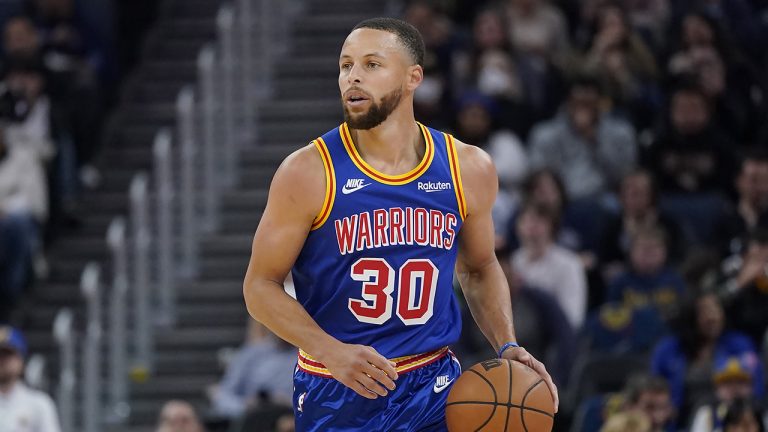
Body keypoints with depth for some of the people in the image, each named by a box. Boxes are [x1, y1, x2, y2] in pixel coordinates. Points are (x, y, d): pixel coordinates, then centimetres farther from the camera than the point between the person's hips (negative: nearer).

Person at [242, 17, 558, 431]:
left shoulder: (469, 170, 0)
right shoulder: (309, 173, -10)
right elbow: (260, 285, -7)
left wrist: (507, 346, 0)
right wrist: (333, 351, -20)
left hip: (432, 387, 2)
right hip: (335, 395, -2)